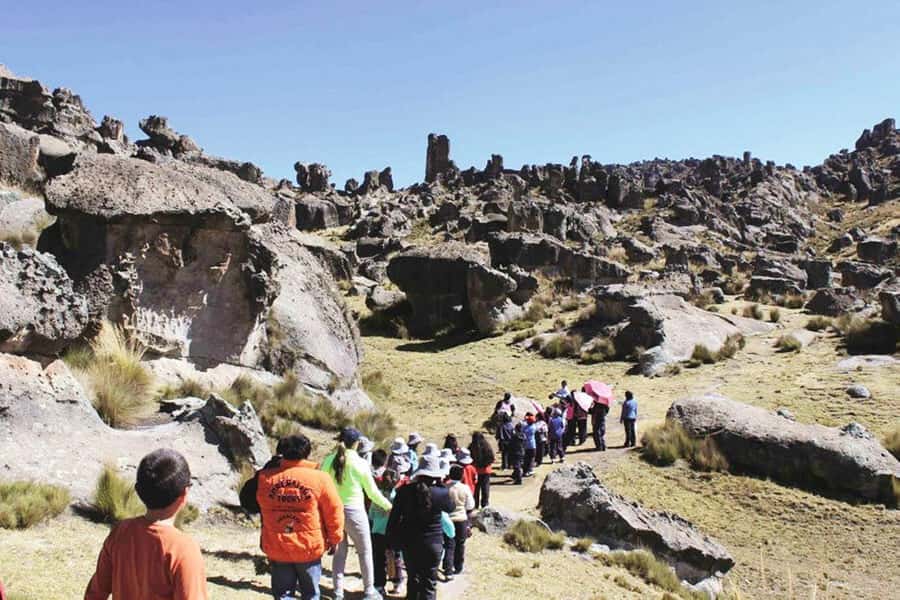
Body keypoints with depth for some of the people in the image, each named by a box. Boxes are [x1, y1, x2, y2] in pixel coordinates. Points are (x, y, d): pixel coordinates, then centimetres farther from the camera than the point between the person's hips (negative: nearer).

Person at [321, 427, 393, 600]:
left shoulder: (328, 461, -4)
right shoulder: (360, 463, -11)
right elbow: (372, 492, -4)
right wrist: (388, 505, 11)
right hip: (354, 512, -3)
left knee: (339, 553, 16)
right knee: (365, 552, 13)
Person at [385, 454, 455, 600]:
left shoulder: (404, 491, -9)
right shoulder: (441, 493, -14)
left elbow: (394, 518, -4)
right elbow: (451, 508, 8)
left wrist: (391, 542, 6)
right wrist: (440, 485, 8)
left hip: (409, 543, 3)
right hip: (433, 544, -2)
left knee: (413, 579, 19)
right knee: (429, 583, 8)